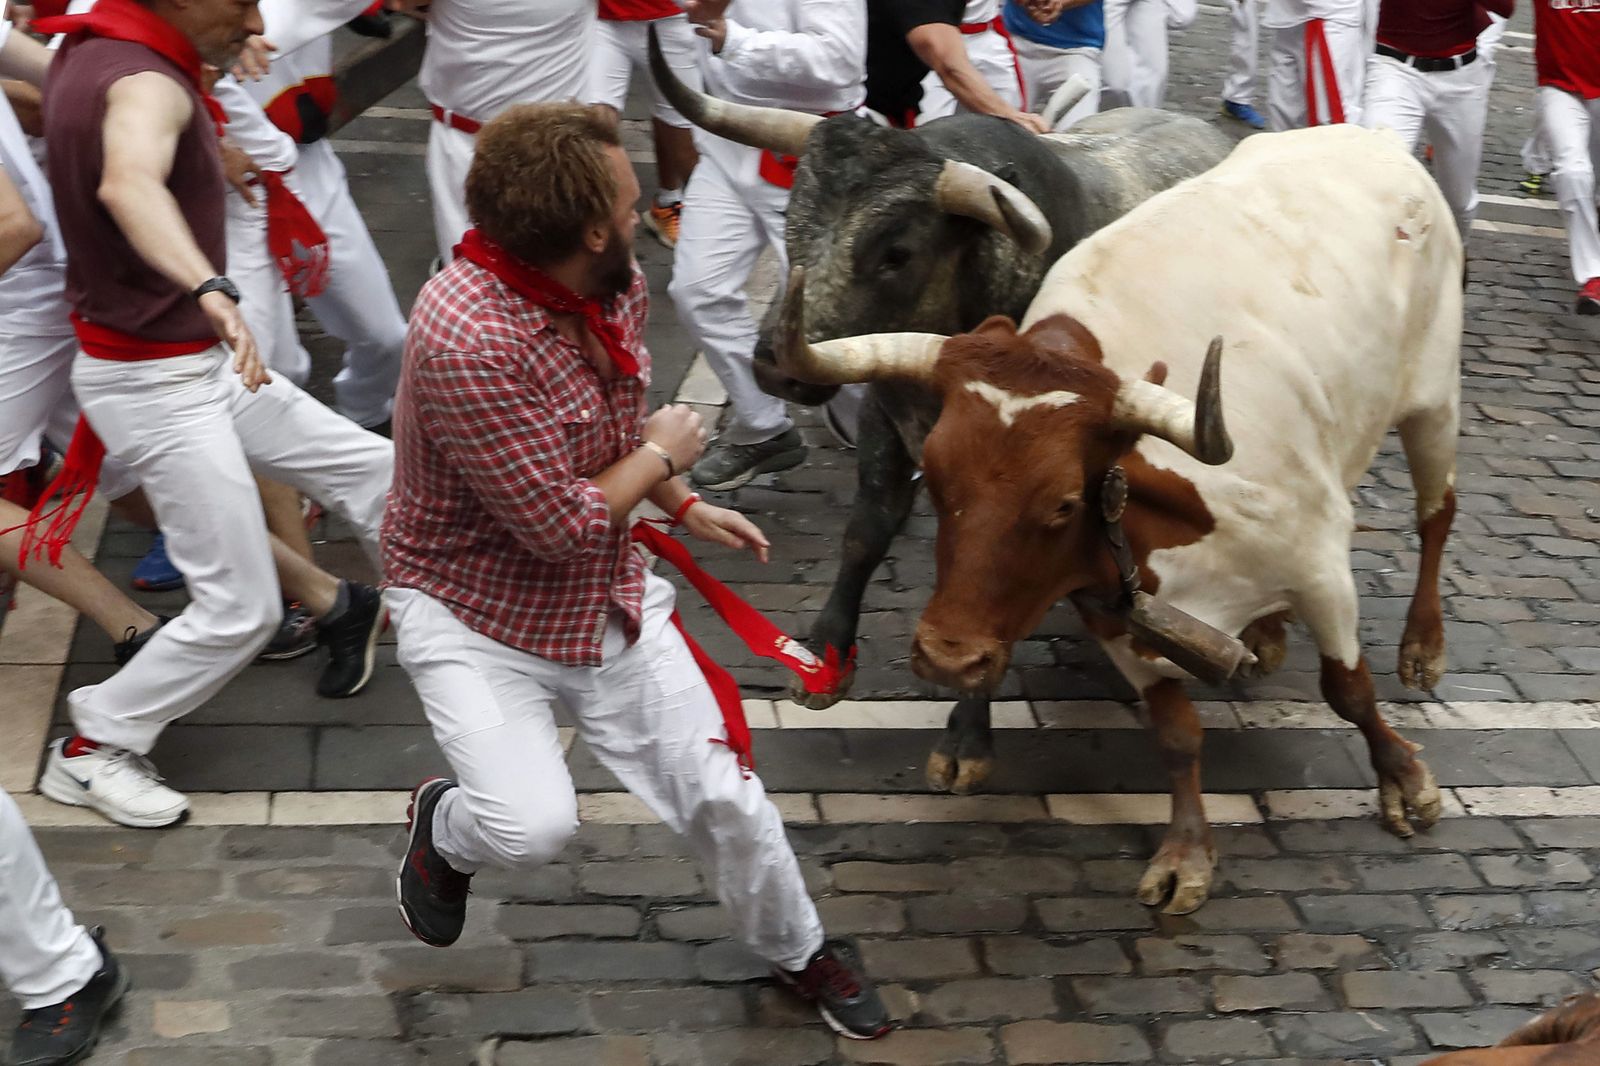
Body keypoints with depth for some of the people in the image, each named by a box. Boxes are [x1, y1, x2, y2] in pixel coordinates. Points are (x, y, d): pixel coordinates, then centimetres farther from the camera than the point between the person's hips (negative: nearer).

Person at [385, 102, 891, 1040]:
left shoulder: (618, 286, -5)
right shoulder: (466, 336, -31)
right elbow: (561, 525, -26)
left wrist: (685, 507, 15)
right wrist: (661, 454, -12)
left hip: (611, 598, 6)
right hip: (474, 608, -6)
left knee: (723, 797, 5)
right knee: (534, 826, -23)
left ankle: (800, 950, 33)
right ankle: (445, 829, 15)